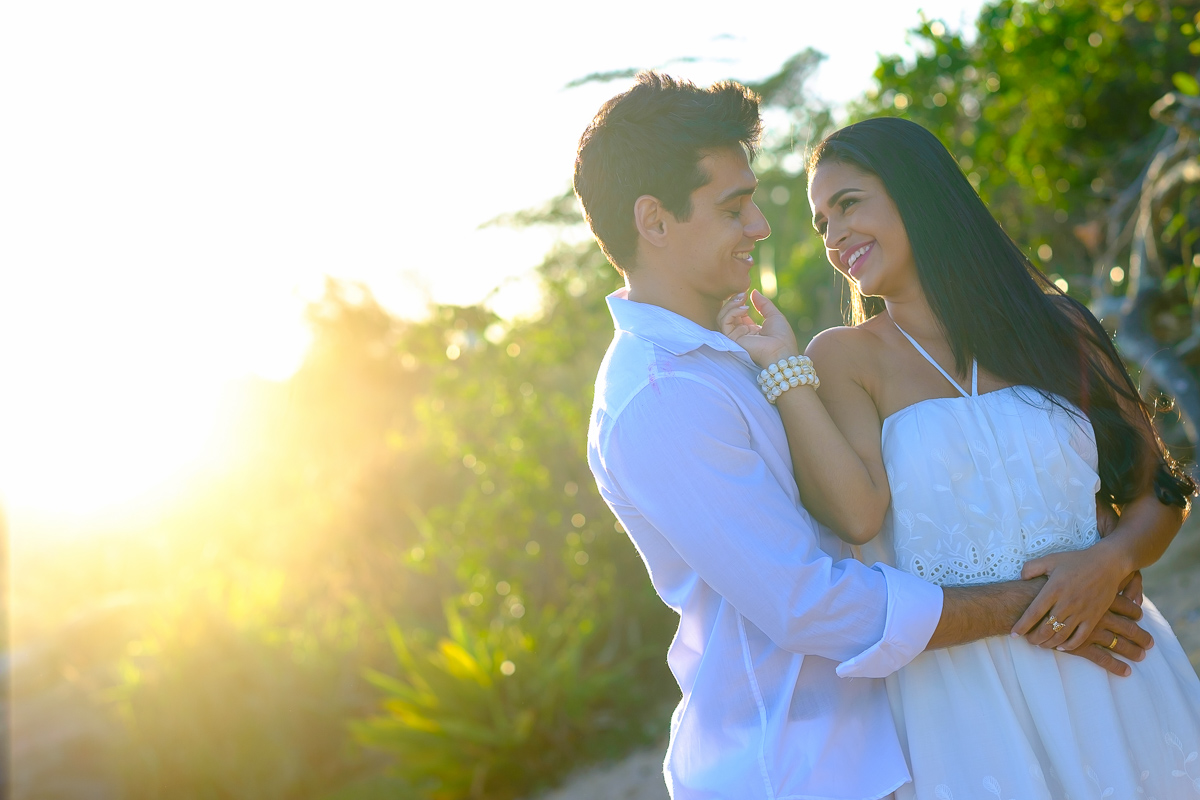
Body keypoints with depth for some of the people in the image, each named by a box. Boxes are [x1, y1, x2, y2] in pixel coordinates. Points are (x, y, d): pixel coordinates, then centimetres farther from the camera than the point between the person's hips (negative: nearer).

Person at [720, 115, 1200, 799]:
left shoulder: (1052, 326, 5)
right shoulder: (843, 358, 0)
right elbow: (858, 513, -17)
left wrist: (1111, 561, -12)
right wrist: (782, 368, -16)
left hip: (1109, 665, 2)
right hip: (961, 692, -2)